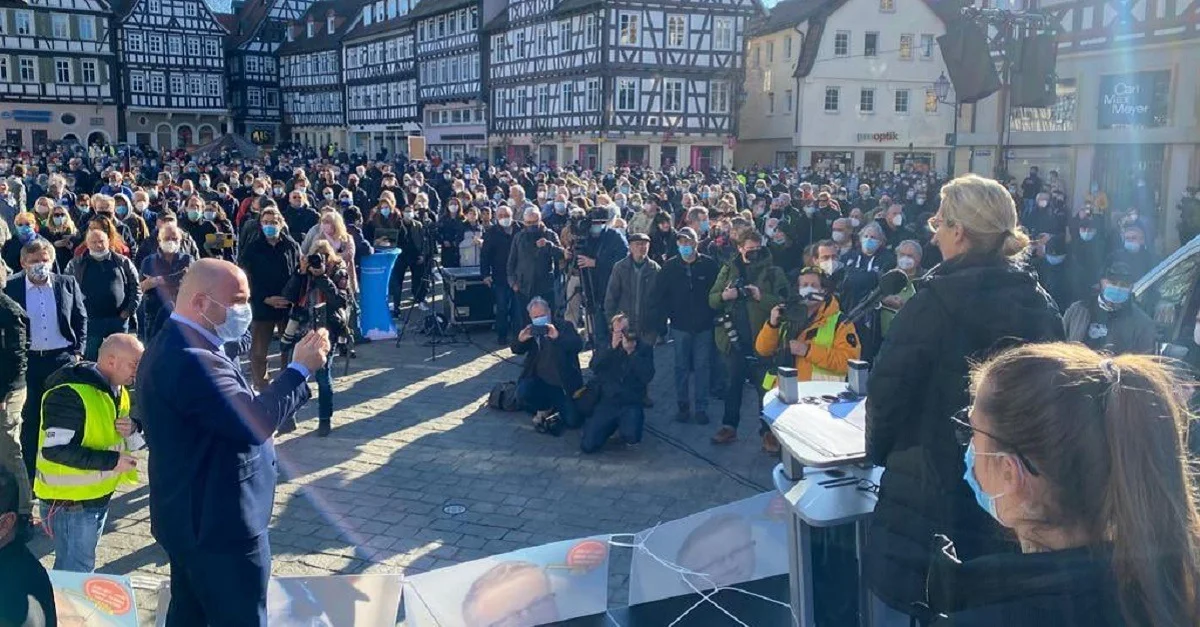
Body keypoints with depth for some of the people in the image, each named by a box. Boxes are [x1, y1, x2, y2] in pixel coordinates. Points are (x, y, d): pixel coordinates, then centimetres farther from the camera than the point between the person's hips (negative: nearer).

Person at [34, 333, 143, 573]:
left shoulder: (117, 390, 6)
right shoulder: (69, 393, -22)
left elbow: (128, 443, 16)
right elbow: (55, 450, -27)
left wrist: (133, 430, -8)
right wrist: (111, 461, -27)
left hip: (100, 496, 8)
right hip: (70, 501, -8)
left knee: (83, 566, 20)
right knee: (74, 572, 1)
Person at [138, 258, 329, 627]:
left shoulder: (171, 347, 10)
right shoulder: (191, 359, -26)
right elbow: (253, 423, -32)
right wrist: (300, 368, -23)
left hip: (190, 517, 11)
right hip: (219, 525, -11)